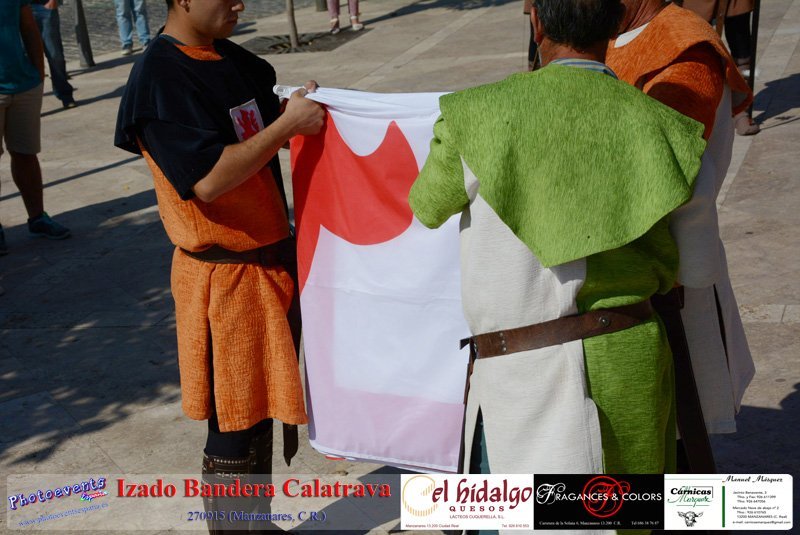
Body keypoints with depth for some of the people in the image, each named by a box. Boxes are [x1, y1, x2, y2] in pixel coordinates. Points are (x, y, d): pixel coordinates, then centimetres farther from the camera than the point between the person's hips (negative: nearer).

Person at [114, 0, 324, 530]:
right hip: (225, 276, -8)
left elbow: (265, 136, 17)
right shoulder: (160, 77, -18)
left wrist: (307, 108, -1)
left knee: (260, 408, 19)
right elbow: (207, 179, -26)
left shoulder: (233, 60, 8)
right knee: (236, 421, 4)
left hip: (272, 257, 8)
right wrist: (288, 124, -22)